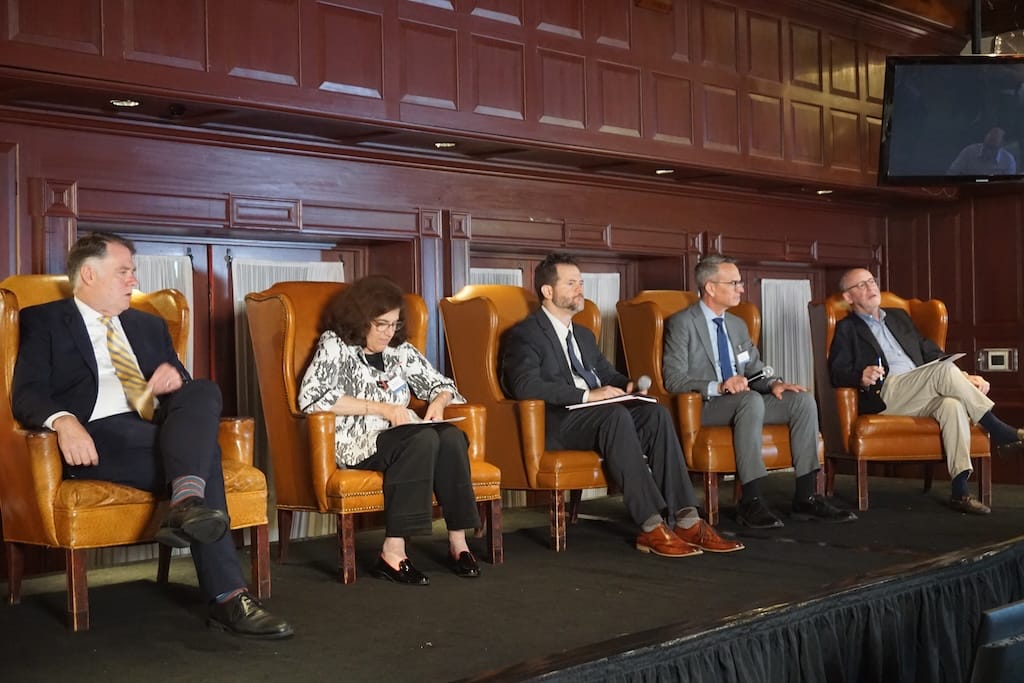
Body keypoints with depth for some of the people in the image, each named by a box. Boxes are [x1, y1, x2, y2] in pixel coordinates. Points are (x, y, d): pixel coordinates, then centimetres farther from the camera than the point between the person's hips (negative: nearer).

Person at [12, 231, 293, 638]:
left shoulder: (150, 326, 29)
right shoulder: (44, 321, 13)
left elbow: (184, 388, 26)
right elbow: (27, 395, -2)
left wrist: (174, 380, -1)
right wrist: (63, 421, -26)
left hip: (158, 430, 5)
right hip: (97, 437, -5)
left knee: (204, 391, -29)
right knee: (203, 451, -30)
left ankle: (187, 506, -50)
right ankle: (228, 597, -36)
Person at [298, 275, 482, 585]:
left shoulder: (400, 350, 17)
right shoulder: (334, 345, 1)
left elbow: (440, 384, 25)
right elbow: (311, 397, -15)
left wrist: (438, 402, -2)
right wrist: (381, 408, -17)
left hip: (403, 436, 5)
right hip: (357, 443, -5)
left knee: (451, 436, -27)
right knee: (423, 439, -33)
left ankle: (458, 542, -25)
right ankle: (393, 553, -35)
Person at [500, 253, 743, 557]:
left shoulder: (584, 335, 27)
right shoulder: (525, 335, 1)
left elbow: (609, 374, 32)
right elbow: (525, 386, -16)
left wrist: (627, 385, 6)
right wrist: (586, 395, -22)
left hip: (599, 414, 7)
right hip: (557, 423, -7)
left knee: (655, 413, -22)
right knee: (616, 415, -36)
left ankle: (685, 518, -29)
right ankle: (652, 528, -38)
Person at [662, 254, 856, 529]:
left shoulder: (738, 325, 19)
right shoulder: (682, 324, -4)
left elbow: (756, 371, 19)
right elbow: (674, 379, -13)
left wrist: (773, 383, -6)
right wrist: (718, 387, -28)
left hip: (744, 402, 7)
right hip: (702, 407, -7)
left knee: (803, 400, -14)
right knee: (751, 400, -37)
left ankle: (805, 497, -17)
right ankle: (752, 501, -36)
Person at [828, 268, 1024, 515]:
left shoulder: (899, 317, 30)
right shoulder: (846, 328, 13)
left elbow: (930, 352, 25)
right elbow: (837, 373, 0)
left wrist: (963, 378, 9)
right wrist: (862, 377, -23)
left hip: (921, 396, 5)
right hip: (885, 395, -5)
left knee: (952, 405, -31)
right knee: (945, 370, -29)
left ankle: (960, 492, -36)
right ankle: (998, 430, -21)